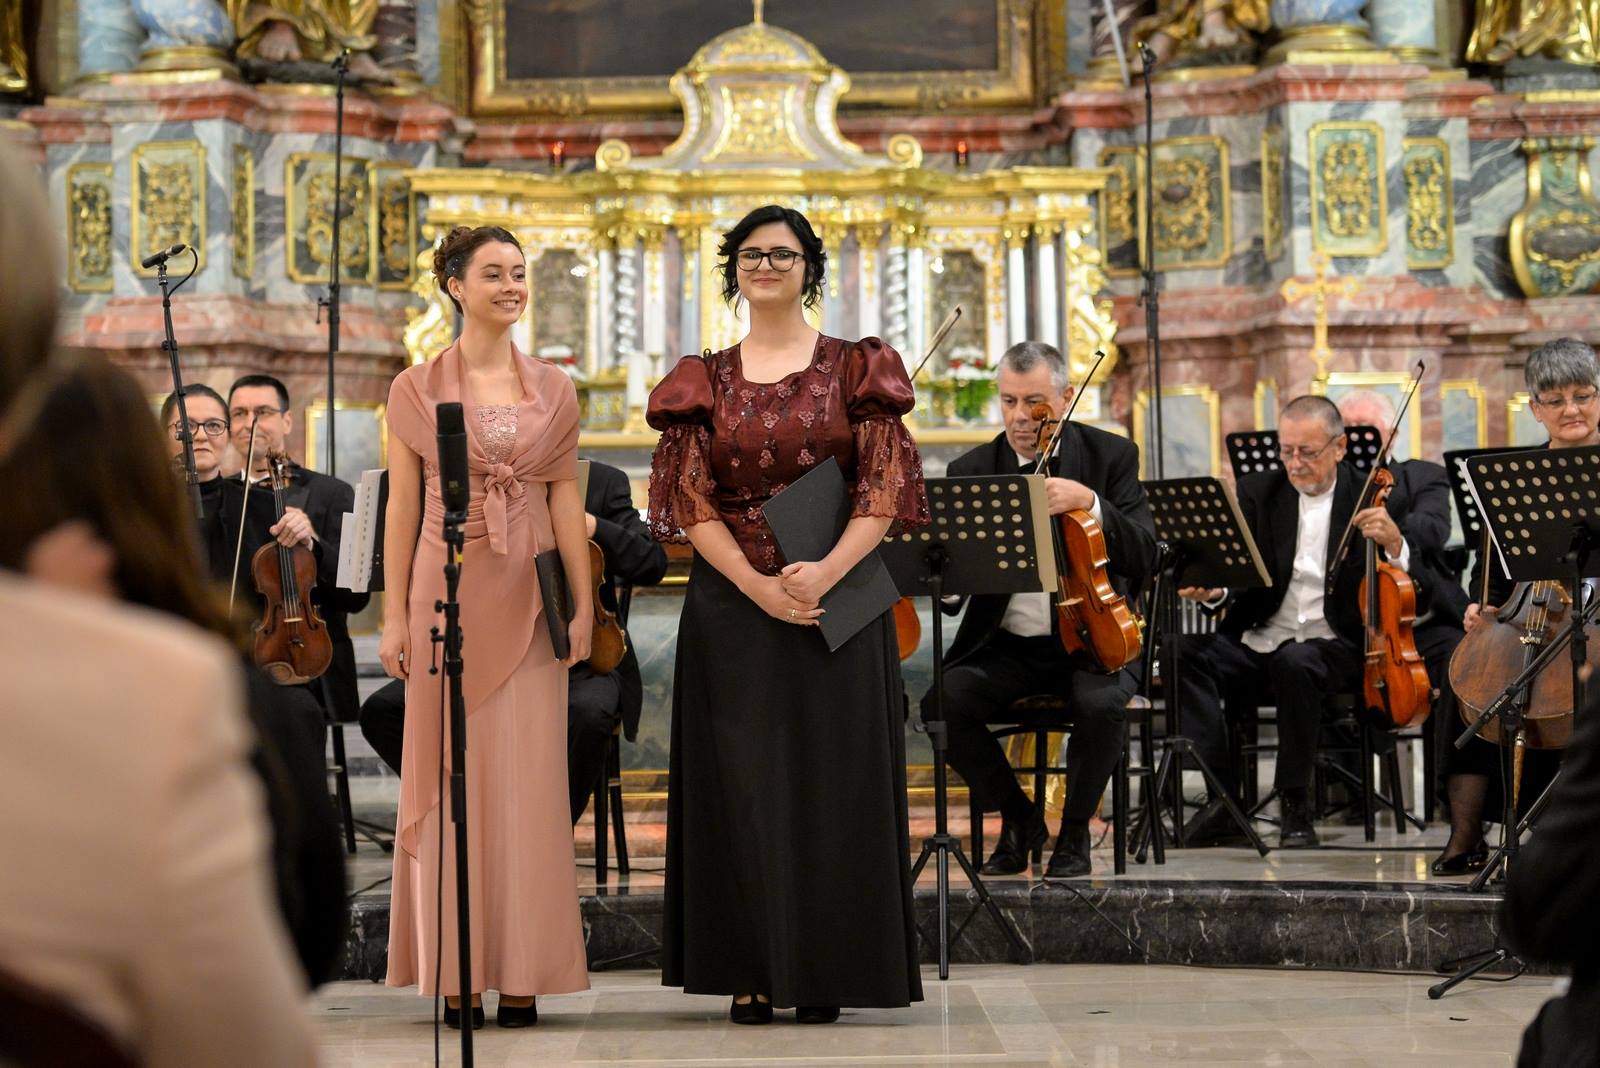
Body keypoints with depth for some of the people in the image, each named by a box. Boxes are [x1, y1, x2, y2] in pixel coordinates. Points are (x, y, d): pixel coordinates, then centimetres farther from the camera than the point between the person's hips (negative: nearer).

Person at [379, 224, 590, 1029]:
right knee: (450, 777, 2)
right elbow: (402, 507, 2)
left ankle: (520, 973, 7)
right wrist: (395, 616, -2)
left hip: (527, 601, 2)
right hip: (447, 591, -2)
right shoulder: (417, 389, 3)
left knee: (528, 780, 1)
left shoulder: (553, 390, 9)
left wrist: (584, 604, 1)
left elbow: (565, 502, 8)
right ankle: (456, 973, 7)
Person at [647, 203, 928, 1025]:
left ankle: (823, 972, 8)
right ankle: (750, 972, 7)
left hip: (838, 597, -1)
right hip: (732, 600, 1)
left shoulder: (855, 369, 4)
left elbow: (884, 489, -3)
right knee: (742, 777, 1)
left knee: (832, 778, 1)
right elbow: (691, 501, 0)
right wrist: (759, 587, -14)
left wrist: (824, 572, -18)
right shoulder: (704, 381, 7)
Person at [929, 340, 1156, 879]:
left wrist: (1091, 504, -27)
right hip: (1008, 647, 2)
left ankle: (1075, 829, -6)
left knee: (1100, 703, -34)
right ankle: (1019, 817, 2)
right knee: (941, 702, -24)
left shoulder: (1110, 456, 0)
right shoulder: (970, 470, 4)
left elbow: (1143, 557, -11)